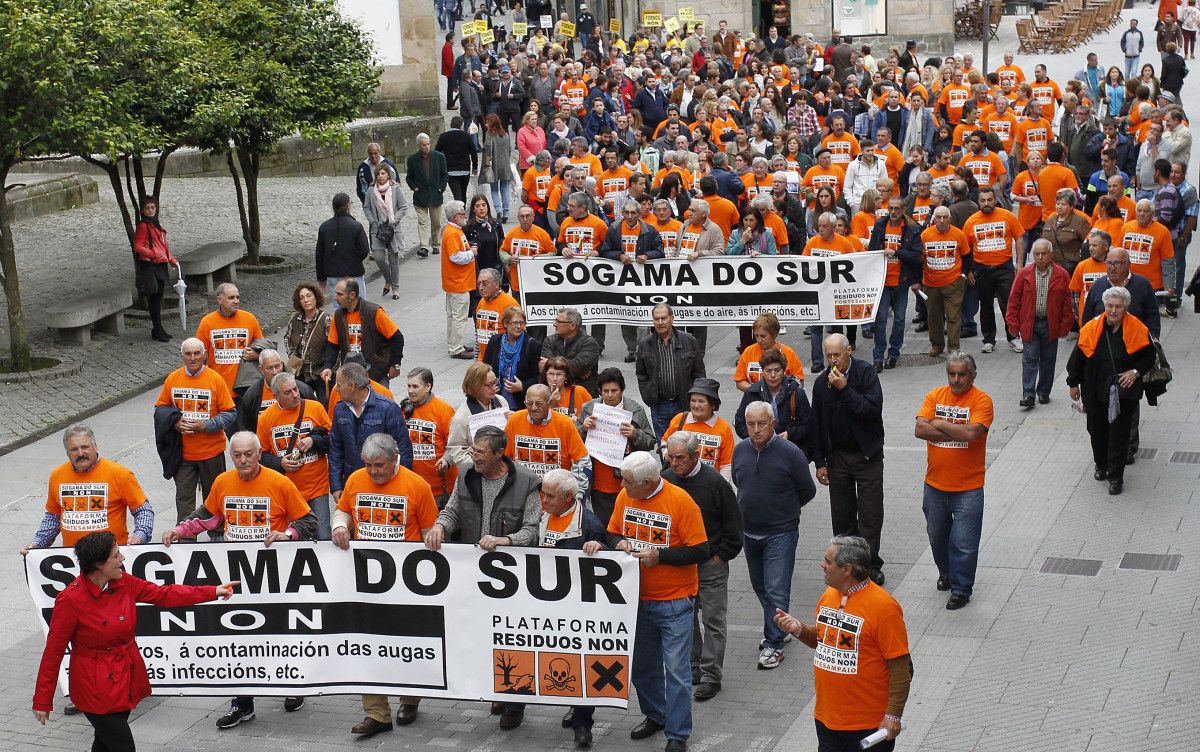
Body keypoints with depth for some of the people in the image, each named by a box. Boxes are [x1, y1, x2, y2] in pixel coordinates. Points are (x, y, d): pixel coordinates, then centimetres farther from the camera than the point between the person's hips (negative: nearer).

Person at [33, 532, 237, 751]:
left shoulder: (124, 583, -2)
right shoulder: (70, 599, -20)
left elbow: (163, 595, 10)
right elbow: (53, 651, -13)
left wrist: (213, 591, 8)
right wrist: (42, 701, -7)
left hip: (126, 680, 6)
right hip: (95, 688, -6)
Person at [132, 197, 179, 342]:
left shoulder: (157, 225, 16)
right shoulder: (142, 226, -10)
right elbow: (138, 247, -15)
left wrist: (172, 260, 18)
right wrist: (154, 254, -22)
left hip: (161, 266, 8)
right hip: (149, 266, -8)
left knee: (158, 297, 12)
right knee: (154, 299, -6)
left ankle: (158, 329, 19)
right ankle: (157, 331, -2)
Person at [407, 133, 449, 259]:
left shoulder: (439, 157, -1)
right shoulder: (412, 160, -2)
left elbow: (445, 175, 8)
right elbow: (409, 178, 9)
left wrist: (441, 188, -1)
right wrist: (414, 188, -5)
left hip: (435, 195, 1)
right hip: (420, 197, -1)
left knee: (436, 222, 11)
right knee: (422, 222, -10)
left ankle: (436, 245, 26)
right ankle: (423, 247, -17)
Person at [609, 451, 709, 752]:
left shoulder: (680, 501, -17)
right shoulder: (624, 496, -1)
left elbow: (701, 551, -16)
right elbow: (613, 533, 14)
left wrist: (659, 556, -22)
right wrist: (619, 543, -9)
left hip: (674, 601, -6)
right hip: (636, 598, 6)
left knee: (675, 670, -3)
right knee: (641, 665, 17)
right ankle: (654, 716, 38)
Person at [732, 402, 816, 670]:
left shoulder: (790, 453, -16)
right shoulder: (740, 451, -2)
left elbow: (808, 491, -3)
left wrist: (784, 509, 6)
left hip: (780, 534, -6)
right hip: (748, 532, 6)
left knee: (776, 591, -7)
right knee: (760, 587, 18)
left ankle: (774, 643, 1)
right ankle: (778, 630, 36)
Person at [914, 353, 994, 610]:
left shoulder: (981, 400, -9)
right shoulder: (935, 396, 2)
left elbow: (972, 432, -24)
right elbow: (920, 429, -11)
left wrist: (939, 424, -12)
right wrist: (957, 433, -17)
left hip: (968, 487, -5)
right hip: (935, 484, 5)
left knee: (963, 542, -3)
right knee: (936, 536, 20)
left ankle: (961, 589, 11)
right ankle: (946, 573, 42)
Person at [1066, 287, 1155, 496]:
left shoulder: (1138, 330, -8)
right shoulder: (1092, 329, -7)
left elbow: (1149, 357, 4)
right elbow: (1078, 357, 4)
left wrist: (1135, 372, -13)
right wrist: (1074, 383, 8)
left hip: (1124, 392, -2)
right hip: (1095, 391, 2)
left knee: (1119, 435, -1)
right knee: (1097, 431, 16)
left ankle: (1116, 477, 9)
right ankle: (1101, 465, 40)